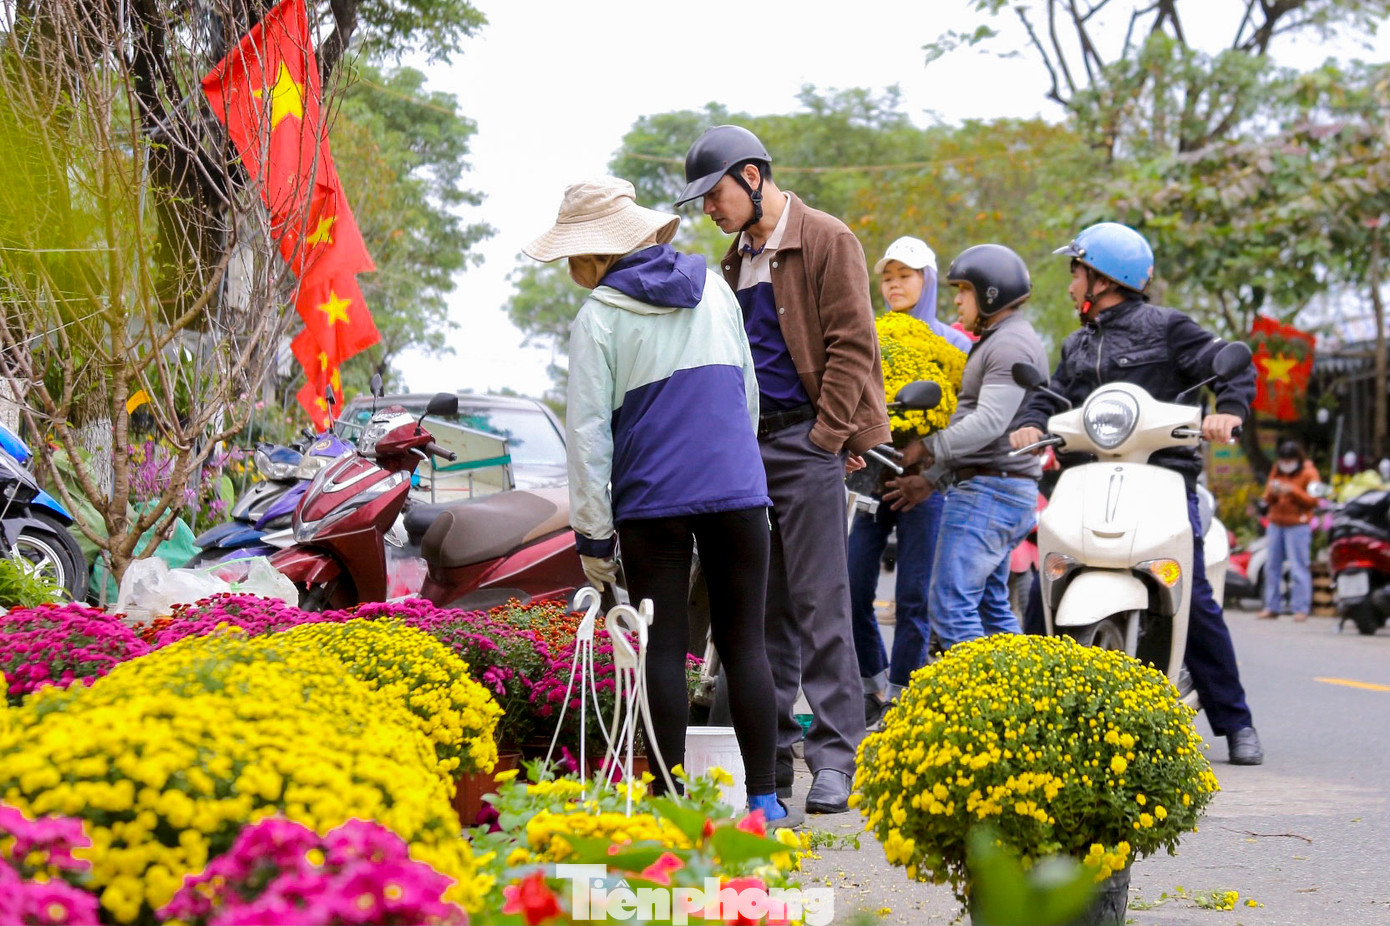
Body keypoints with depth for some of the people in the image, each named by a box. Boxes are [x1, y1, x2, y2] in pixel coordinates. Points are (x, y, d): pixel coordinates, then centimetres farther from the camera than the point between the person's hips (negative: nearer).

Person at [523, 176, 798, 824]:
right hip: (736, 493, 3)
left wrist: (591, 533, -2)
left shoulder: (598, 317, -5)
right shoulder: (713, 289, 9)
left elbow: (587, 430, -7)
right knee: (744, 643, 5)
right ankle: (763, 797, 4)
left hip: (652, 503, -3)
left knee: (663, 650, 3)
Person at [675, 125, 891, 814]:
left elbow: (850, 345, -9)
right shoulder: (738, 258, 19)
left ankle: (834, 758, -7)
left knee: (818, 602, -9)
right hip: (749, 444, 7)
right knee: (763, 606, 7)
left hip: (806, 441, -7)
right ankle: (770, 753, 11)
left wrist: (826, 436, -13)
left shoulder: (825, 241, -4)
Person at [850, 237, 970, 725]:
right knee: (853, 590, 1)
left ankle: (901, 697, 6)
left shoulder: (952, 343, 5)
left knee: (912, 598, -2)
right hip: (872, 476, 3)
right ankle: (872, 687, 19)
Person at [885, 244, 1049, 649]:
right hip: (996, 490, 11)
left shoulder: (1011, 344, -11)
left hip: (990, 493, -11)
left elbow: (988, 422, -21)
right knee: (991, 606, 13)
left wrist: (927, 447, -13)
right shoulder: (998, 341, 23)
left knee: (950, 605, -14)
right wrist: (933, 479, 20)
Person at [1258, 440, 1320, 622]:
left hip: (1297, 525, -6)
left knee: (1298, 568, -8)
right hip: (1276, 523, 6)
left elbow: (1313, 501, -9)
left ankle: (1301, 608, -7)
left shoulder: (1308, 473, -1)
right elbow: (1268, 499, 13)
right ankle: (1271, 606, 11)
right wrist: (1273, 492, -10)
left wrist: (1293, 491, -20)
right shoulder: (1276, 472, 15)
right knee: (1272, 566, 5)